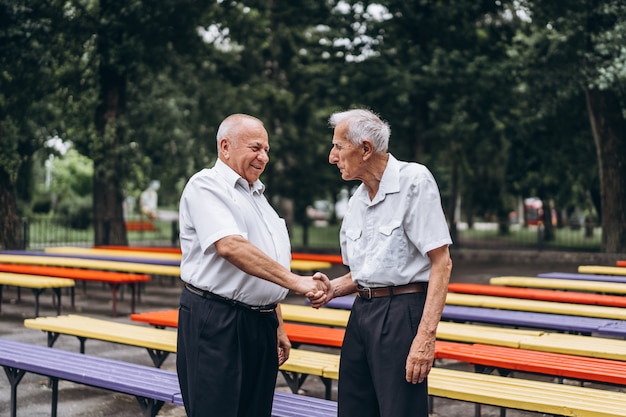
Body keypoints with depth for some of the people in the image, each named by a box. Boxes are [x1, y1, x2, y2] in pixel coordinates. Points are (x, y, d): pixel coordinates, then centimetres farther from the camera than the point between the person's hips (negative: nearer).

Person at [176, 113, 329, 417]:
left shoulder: (258, 197, 20)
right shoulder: (206, 185, -6)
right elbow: (230, 246, -23)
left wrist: (278, 325, 20)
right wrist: (295, 281, -23)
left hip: (261, 325, 8)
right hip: (214, 323, -8)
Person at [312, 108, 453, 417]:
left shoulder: (414, 180, -9)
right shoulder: (357, 201, 14)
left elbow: (441, 263, -15)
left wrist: (426, 336, -21)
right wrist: (333, 288, 1)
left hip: (402, 313, -8)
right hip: (362, 312, 8)